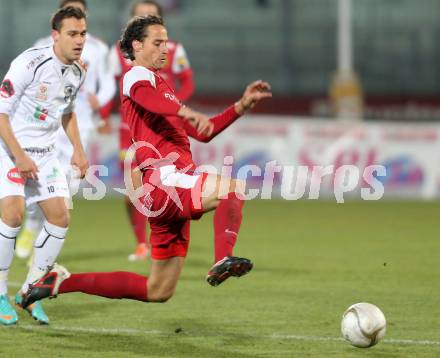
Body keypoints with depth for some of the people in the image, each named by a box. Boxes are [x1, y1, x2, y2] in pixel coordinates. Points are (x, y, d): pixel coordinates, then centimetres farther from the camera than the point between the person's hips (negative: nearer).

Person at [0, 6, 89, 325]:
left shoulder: (78, 73, 2)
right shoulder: (30, 63, -21)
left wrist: (78, 150, 12)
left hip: (45, 153, 7)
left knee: (60, 217, -3)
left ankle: (30, 291, 11)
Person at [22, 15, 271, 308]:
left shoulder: (161, 84, 28)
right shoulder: (137, 75, 0)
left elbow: (202, 132, 33)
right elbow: (147, 98, -27)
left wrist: (242, 106, 23)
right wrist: (186, 112, -45)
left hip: (175, 189, 9)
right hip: (164, 182, -9)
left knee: (158, 292, 10)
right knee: (234, 187, -27)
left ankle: (62, 282, 16)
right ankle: (224, 261, -41)